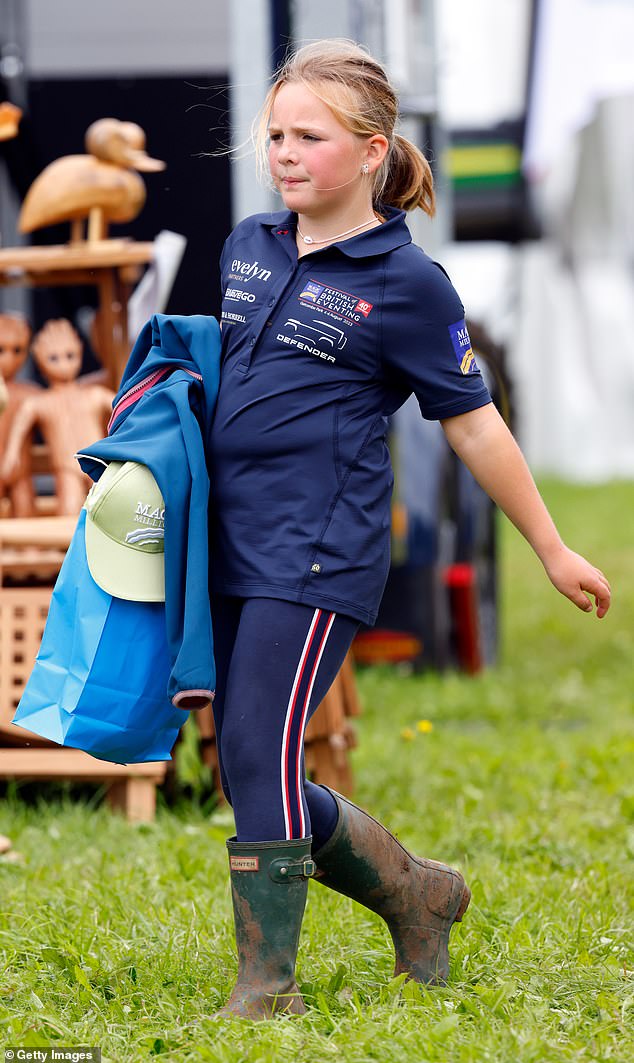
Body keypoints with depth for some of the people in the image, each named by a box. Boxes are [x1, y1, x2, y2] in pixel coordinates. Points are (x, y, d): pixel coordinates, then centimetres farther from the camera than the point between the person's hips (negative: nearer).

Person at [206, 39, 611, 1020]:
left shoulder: (404, 282, -5)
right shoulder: (248, 247, 12)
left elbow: (473, 424, 1)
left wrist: (553, 550, 5)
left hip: (320, 551, -7)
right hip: (233, 544, 7)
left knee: (261, 756, -13)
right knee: (250, 770, 8)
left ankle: (268, 982, -3)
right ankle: (413, 891, 27)